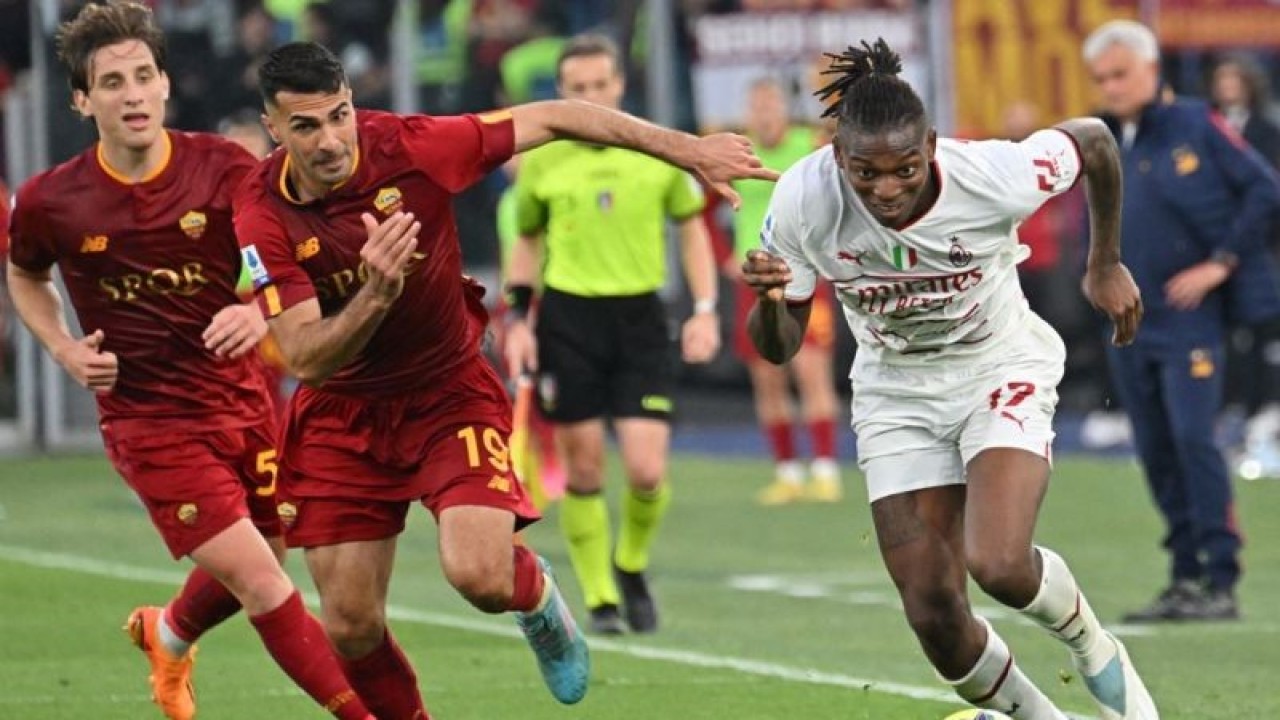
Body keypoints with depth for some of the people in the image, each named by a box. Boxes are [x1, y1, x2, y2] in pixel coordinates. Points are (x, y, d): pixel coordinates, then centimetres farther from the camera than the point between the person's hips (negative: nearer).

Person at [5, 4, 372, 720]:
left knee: (252, 573, 19)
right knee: (262, 584, -13)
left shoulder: (224, 168, -9)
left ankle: (169, 634, 53)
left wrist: (261, 312, -32)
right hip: (149, 418, -3)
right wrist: (66, 350, -3)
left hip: (244, 400, 3)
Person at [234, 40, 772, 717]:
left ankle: (536, 594, 15)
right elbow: (305, 358, -24)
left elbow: (553, 119, -8)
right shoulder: (264, 216, -19)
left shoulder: (410, 148, -20)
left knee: (481, 576, -22)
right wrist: (376, 294, -42)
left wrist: (689, 149, -8)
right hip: (342, 416, 1)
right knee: (350, 629, -1)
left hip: (450, 391, -1)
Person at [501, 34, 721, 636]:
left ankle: (631, 566, 20)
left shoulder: (659, 151, 1)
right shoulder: (542, 160, 2)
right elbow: (527, 241, 14)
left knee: (647, 471, -9)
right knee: (584, 471, 0)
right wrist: (517, 318, 4)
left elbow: (692, 229, 11)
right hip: (568, 320, 0)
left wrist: (704, 310, 2)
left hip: (639, 318, 0)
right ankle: (601, 601, 13)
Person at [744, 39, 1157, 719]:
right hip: (895, 395, 3)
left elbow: (1093, 139, -7)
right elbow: (779, 347, -12)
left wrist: (1106, 264, 4)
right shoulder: (801, 203, -24)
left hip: (1001, 369, -2)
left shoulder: (992, 176, -29)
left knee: (999, 565, -26)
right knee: (934, 616, -4)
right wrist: (767, 300, -36)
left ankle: (1095, 652, 9)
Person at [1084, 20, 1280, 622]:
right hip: (1128, 323, 6)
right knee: (1156, 453, 6)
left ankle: (1220, 583, -12)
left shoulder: (1196, 127, -4)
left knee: (1193, 438, -15)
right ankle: (1186, 579, 14)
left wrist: (1221, 262, -10)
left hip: (1189, 317, -6)